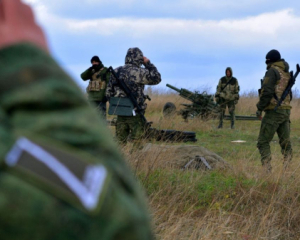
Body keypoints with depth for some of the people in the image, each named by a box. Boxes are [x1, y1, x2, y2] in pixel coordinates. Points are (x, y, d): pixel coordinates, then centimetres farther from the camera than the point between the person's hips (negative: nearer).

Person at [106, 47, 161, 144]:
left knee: (121, 141, 12)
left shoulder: (116, 72, 6)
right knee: (136, 142, 1)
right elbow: (156, 78, -4)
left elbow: (108, 93, 10)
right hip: (135, 114, -6)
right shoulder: (138, 72, -14)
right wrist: (148, 63, 3)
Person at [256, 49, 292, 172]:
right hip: (286, 111, 8)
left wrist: (260, 108, -12)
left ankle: (267, 170, -15)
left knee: (263, 142, -4)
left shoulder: (272, 71, -9)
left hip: (274, 111, -8)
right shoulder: (287, 73, 17)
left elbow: (266, 92, -19)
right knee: (285, 142, 8)